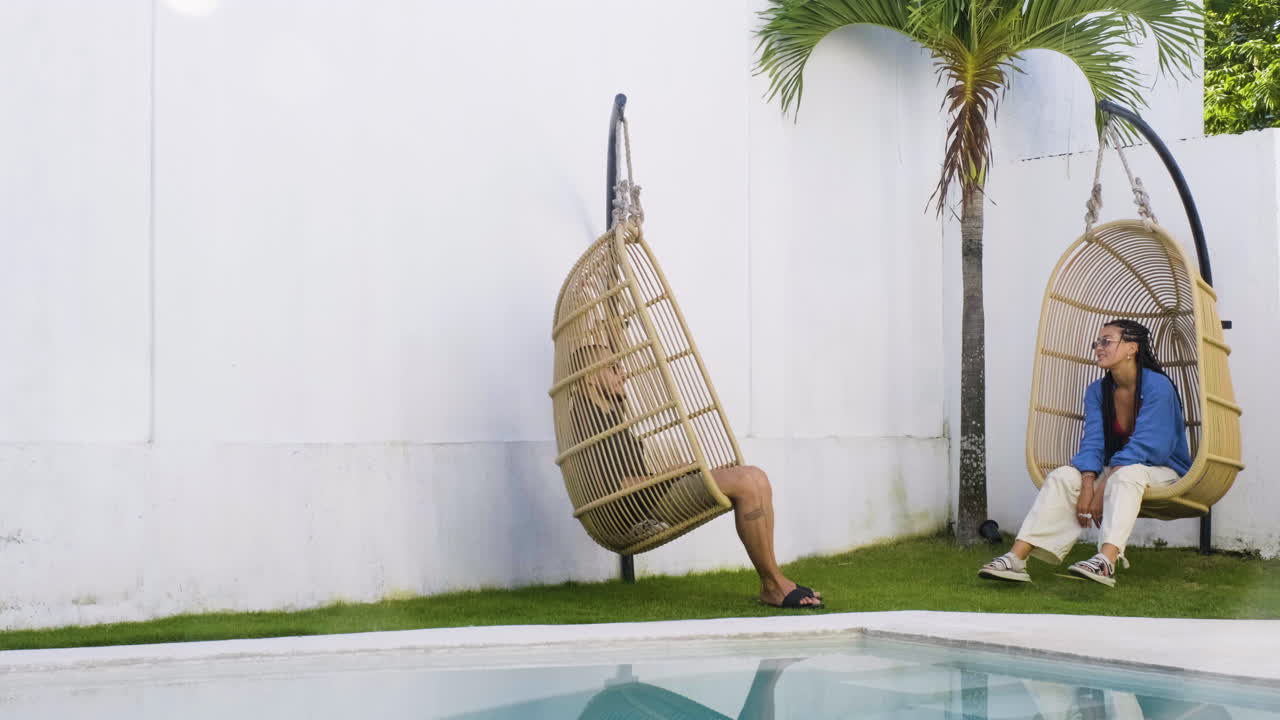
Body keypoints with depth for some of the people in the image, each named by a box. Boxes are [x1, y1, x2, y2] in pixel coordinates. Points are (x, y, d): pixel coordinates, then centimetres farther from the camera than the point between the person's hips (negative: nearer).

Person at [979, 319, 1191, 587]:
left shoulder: (1157, 386, -16)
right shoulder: (1097, 391, 4)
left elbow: (1142, 446, -23)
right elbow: (1092, 442, -7)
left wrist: (1102, 489, -30)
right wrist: (1087, 486, -25)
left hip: (1163, 470, -5)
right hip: (1114, 470, 5)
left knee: (1126, 474, -38)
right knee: (1063, 476, -21)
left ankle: (1106, 562, -58)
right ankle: (1016, 558, -34)